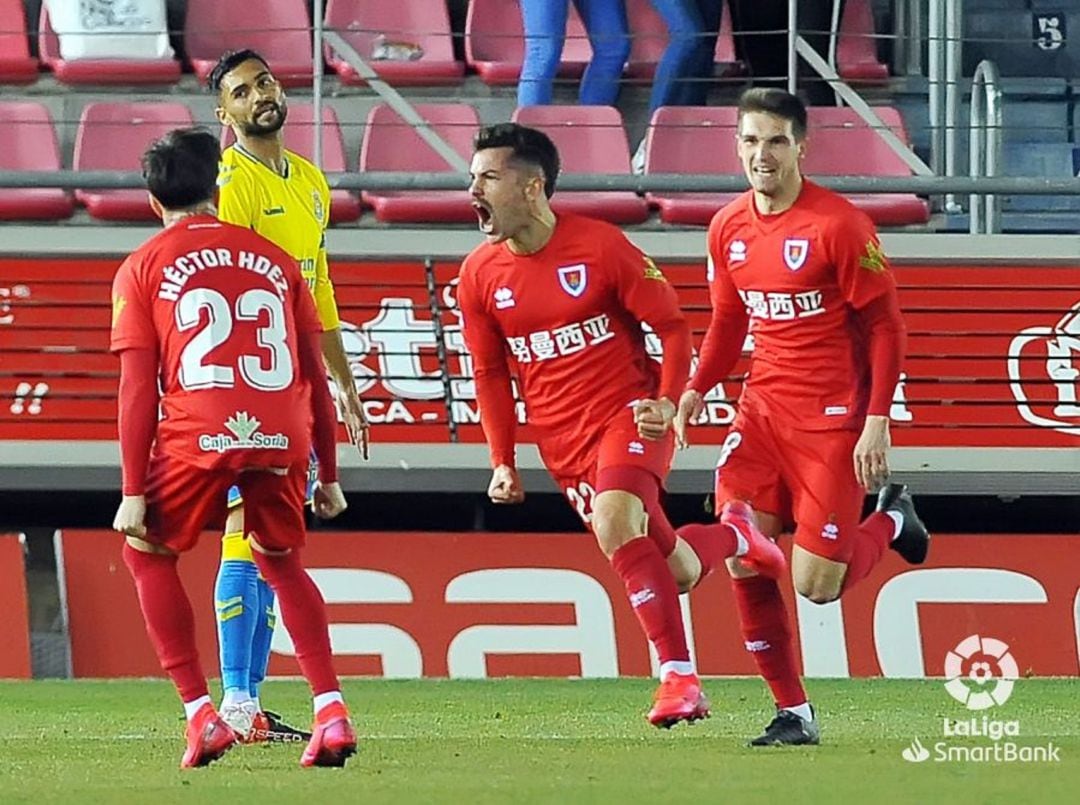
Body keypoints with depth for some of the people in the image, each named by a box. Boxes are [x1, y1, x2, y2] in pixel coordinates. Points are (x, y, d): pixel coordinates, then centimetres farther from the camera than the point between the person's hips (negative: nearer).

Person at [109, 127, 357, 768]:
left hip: (199, 436, -3)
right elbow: (315, 376, 19)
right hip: (283, 436, 3)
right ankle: (332, 712, 9)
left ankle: (201, 715, 8)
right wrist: (329, 475, 25)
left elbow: (138, 390, 3)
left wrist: (134, 492, 3)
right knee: (283, 563, 26)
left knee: (147, 552, 20)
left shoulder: (143, 268, 11)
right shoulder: (273, 258, 20)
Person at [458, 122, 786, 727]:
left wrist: (667, 404, -17)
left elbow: (672, 325, -4)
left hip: (629, 413, -4)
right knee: (672, 572, 4)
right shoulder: (479, 276, 1)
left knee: (615, 523, -31)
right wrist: (503, 461, 6)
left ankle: (679, 676, -26)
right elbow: (490, 374, 12)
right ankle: (734, 536, 39)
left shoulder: (601, 247, -11)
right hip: (562, 440, 4)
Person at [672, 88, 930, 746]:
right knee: (741, 558, -8)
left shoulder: (839, 226, -13)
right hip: (763, 411, 6)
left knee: (816, 586, -7)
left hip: (833, 419, -5)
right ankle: (794, 711, 4)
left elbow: (886, 326, -9)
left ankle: (891, 520, 25)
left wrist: (878, 423, -16)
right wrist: (696, 389, 2)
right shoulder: (729, 229, 6)